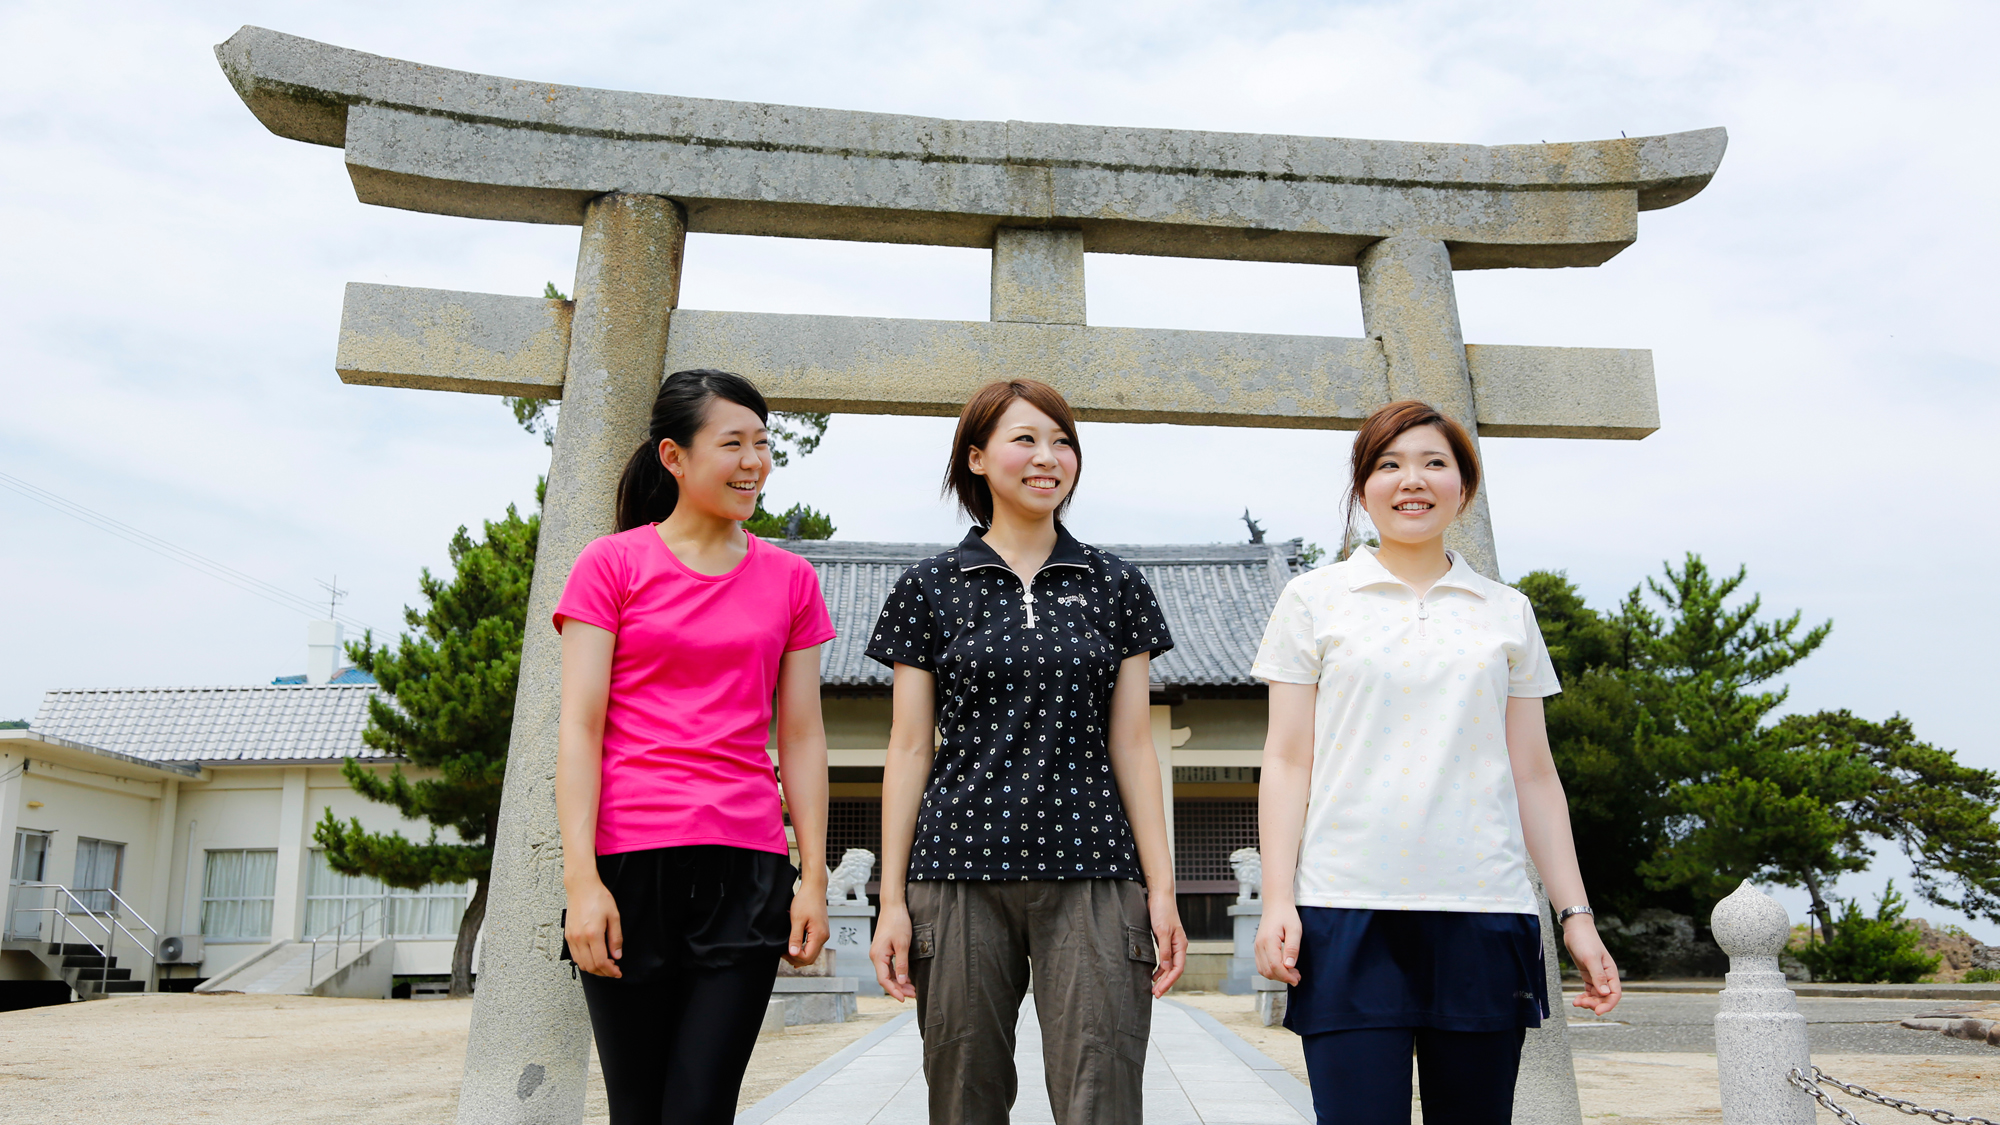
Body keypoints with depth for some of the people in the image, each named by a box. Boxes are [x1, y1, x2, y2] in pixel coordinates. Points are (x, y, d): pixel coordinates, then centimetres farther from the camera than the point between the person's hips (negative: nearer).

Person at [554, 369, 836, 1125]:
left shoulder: (789, 580, 11)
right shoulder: (612, 564, 3)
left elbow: (801, 737, 10)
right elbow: (579, 729, -2)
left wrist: (813, 878, 5)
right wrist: (581, 878, -10)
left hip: (746, 867, 2)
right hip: (630, 863, -1)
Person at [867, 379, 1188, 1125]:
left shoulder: (1116, 587, 10)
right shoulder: (928, 589, 7)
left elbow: (1130, 745, 9)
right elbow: (910, 749, 6)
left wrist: (1161, 888, 3)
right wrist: (892, 900, 2)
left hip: (1092, 876, 1)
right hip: (961, 874, 0)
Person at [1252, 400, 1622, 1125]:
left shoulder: (1507, 613, 14)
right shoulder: (1314, 599, 8)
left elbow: (1533, 776, 14)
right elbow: (1287, 761, 4)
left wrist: (1576, 914, 9)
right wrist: (1277, 901, -4)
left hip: (1485, 909, 2)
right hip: (1349, 908, -2)